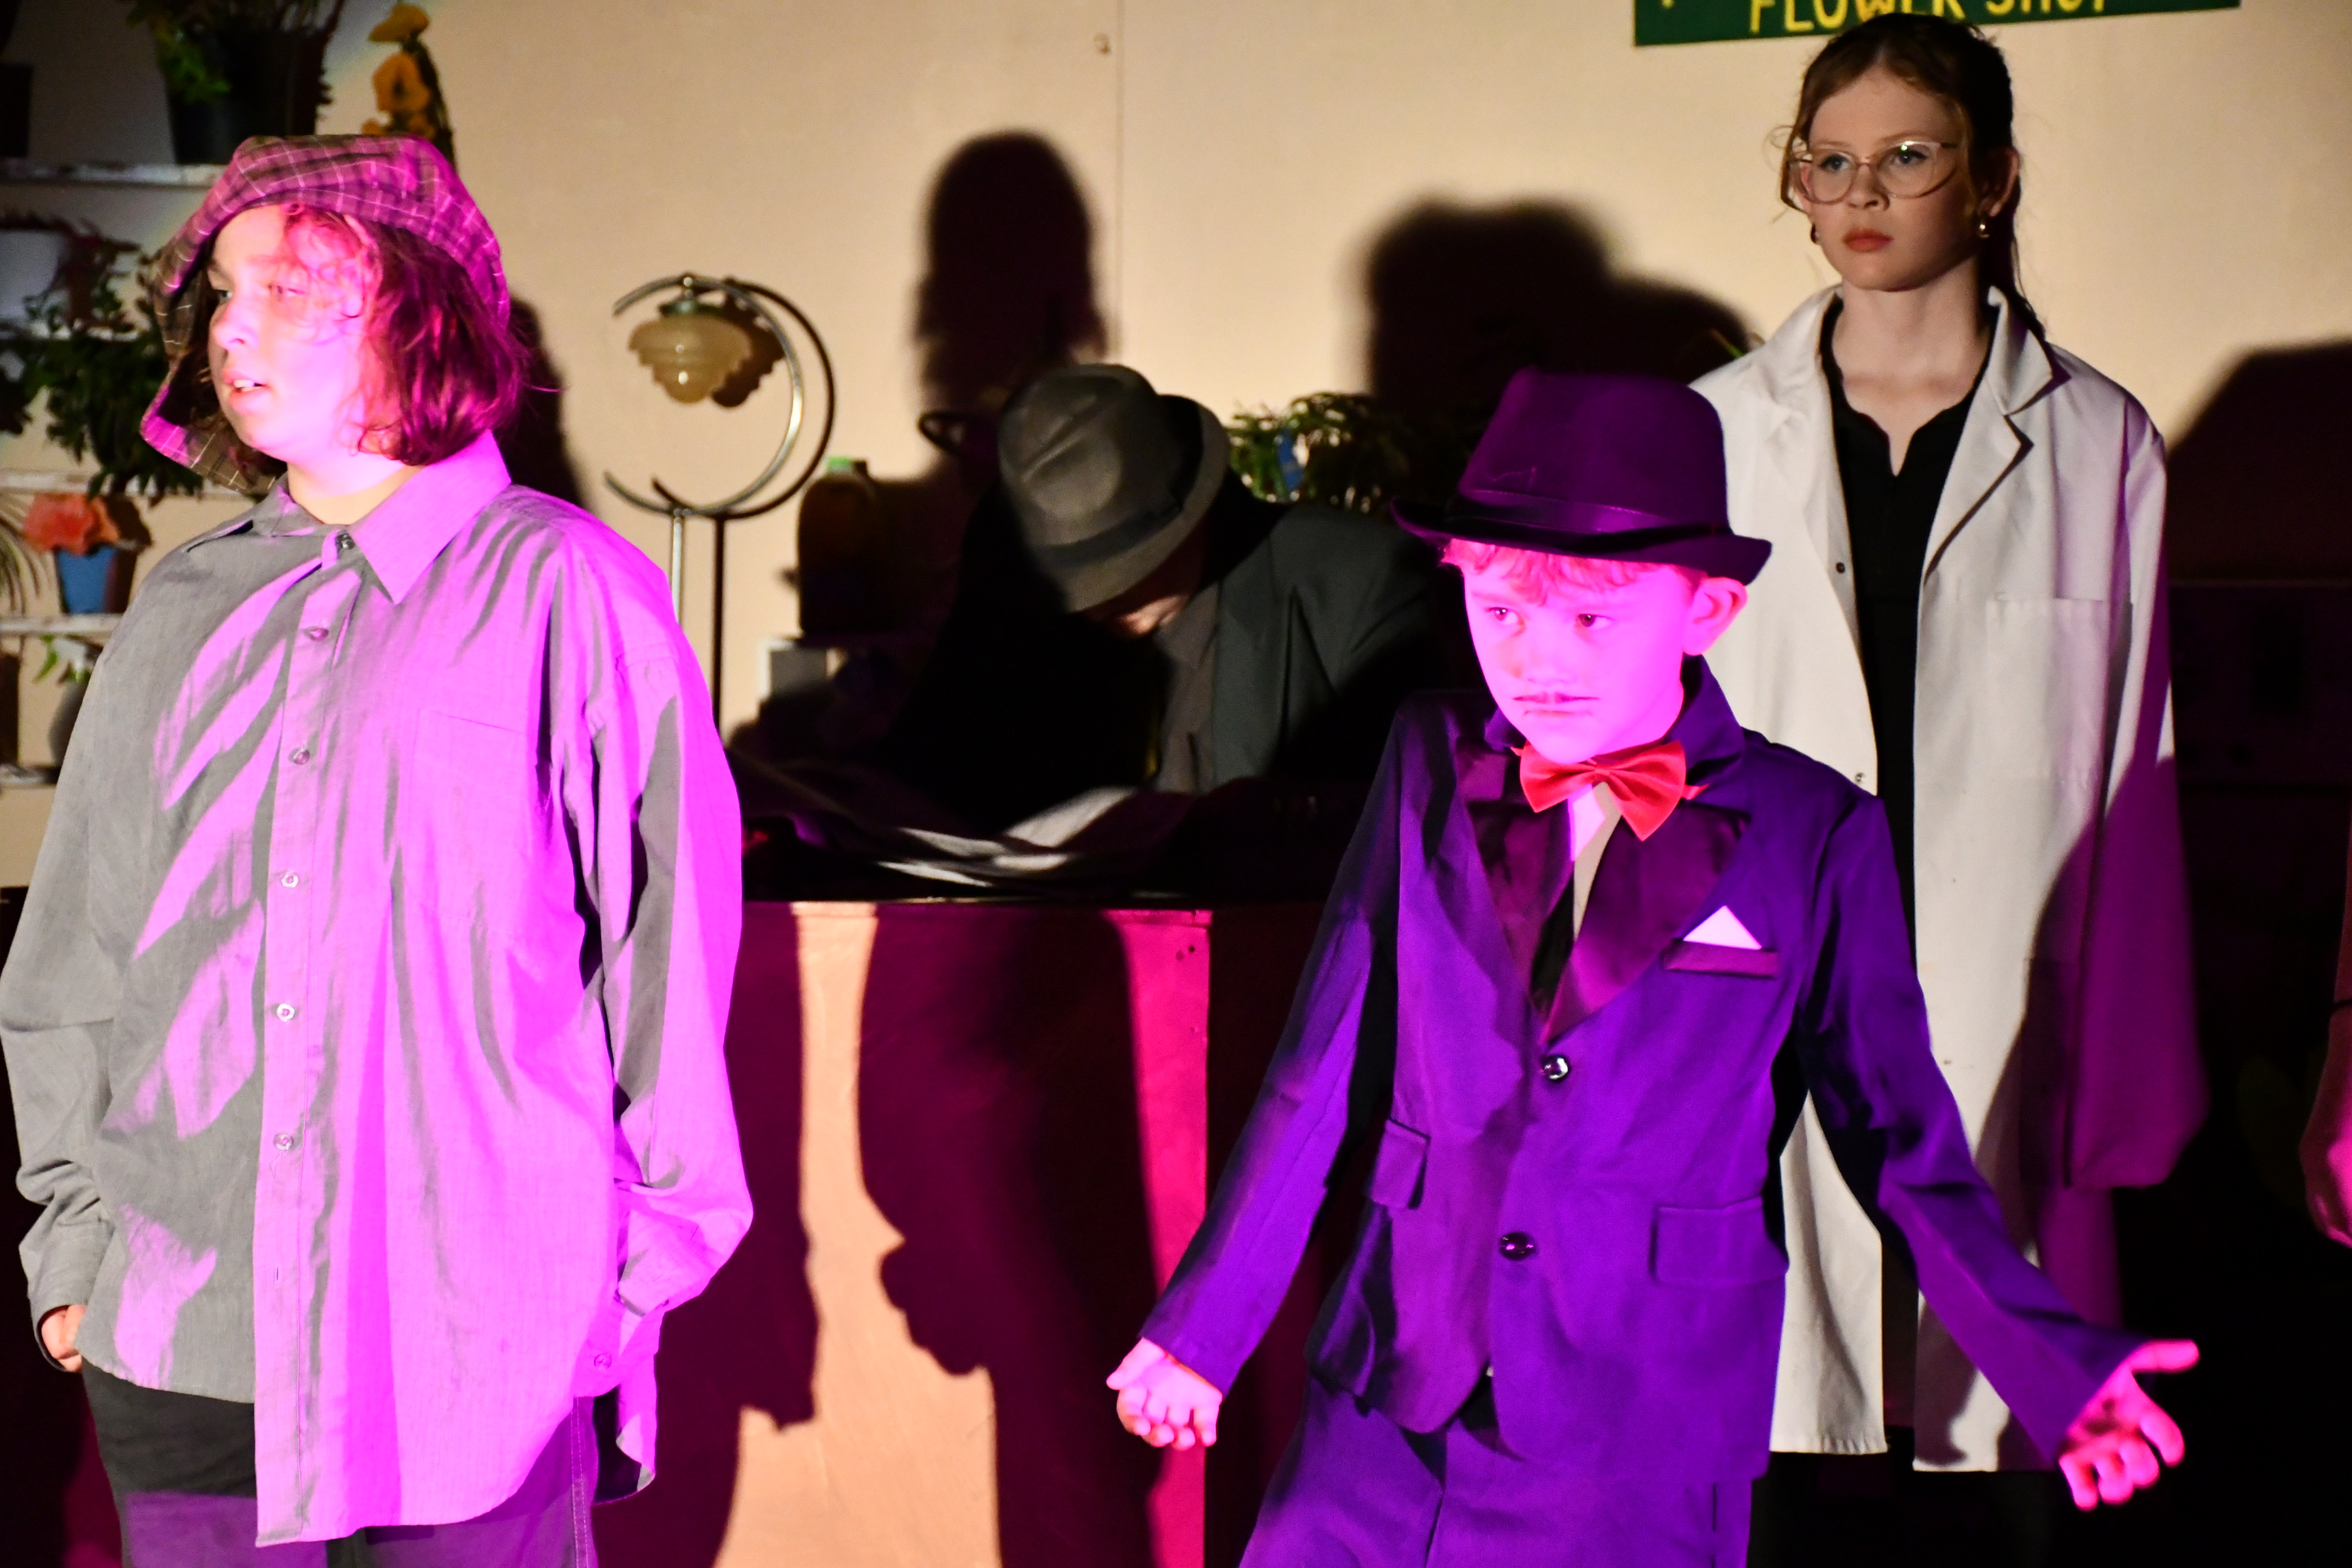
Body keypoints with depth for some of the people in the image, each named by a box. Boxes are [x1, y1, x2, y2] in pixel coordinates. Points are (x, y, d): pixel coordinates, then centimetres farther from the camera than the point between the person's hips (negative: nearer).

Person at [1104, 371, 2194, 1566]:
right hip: (1386, 1412, 2)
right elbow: (1323, 1071, 4)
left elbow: (1899, 1133, -1)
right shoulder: (1431, 764, -1)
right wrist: (1201, 1326, 6)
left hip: (1645, 1450, -2)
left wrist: (2056, 1366, -8)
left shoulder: (1815, 838, -6)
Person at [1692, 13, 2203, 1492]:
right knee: (1768, 1418, 0)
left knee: (1987, 1400, 0)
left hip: (1997, 1030, -1)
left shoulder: (2097, 445, 4)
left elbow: (2130, 781, 5)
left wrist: (2128, 1092, 5)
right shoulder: (1713, 436, 8)